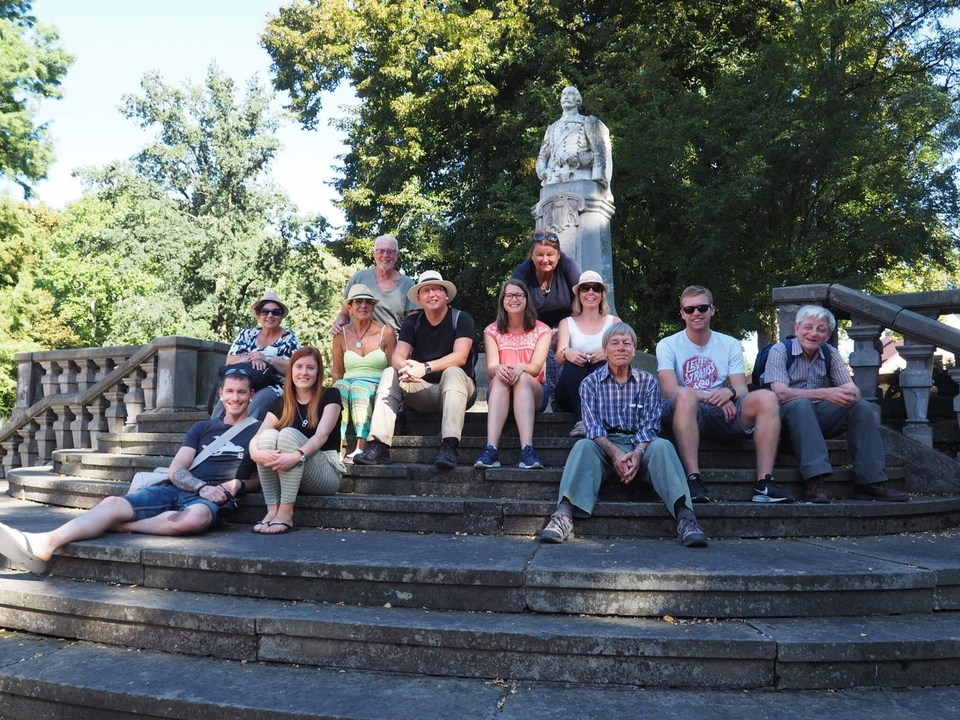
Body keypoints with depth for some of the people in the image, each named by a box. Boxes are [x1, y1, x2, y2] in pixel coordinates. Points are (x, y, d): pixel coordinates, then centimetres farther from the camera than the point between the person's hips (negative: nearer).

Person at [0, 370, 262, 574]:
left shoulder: (257, 431, 9)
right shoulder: (202, 428, 20)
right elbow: (175, 471, 10)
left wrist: (237, 485, -11)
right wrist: (202, 487, -11)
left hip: (211, 499, -4)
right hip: (175, 490, 5)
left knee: (195, 519, -41)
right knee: (113, 503, -21)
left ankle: (121, 526, -27)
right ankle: (45, 543, -38)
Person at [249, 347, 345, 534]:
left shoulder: (330, 396, -3)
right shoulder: (280, 403, 8)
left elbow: (321, 435, -18)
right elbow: (256, 438, -6)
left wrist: (297, 456, -37)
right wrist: (256, 453, -30)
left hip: (327, 473, -4)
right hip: (285, 476, 4)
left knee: (289, 434, -28)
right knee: (268, 435, -22)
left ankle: (286, 513, -30)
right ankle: (272, 510, -26)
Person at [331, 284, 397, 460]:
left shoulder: (386, 332, 4)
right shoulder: (341, 335, 11)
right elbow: (337, 373, 14)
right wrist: (337, 394, -5)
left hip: (377, 389, -2)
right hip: (347, 386, 2)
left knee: (359, 386, -35)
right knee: (341, 386, -32)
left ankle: (361, 448, -48)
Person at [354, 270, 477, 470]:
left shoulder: (461, 319, -6)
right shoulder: (413, 322, 5)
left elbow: (460, 357, -20)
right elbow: (397, 356, -8)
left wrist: (425, 367, -34)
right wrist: (405, 367, -33)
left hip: (454, 388, -3)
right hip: (423, 391, 4)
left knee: (453, 373, -34)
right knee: (390, 374, -18)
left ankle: (449, 446, -47)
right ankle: (379, 445, -30)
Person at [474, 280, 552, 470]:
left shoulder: (541, 330, 6)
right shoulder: (492, 331, 8)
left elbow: (536, 367, -10)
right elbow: (490, 369, -6)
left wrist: (521, 367, -34)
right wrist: (498, 369, -32)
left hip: (533, 392, 0)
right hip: (499, 392, 1)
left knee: (522, 378, -35)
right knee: (500, 377, -34)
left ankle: (527, 450, -51)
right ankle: (491, 450, -52)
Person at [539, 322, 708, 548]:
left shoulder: (648, 382, 10)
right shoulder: (590, 383, 8)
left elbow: (650, 425, 0)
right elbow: (593, 427, -4)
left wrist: (637, 453, -22)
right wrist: (615, 452, -23)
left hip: (640, 446, 1)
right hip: (604, 446, 0)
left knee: (662, 445, -30)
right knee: (583, 446, -32)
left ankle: (684, 516, -45)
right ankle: (563, 514, -49)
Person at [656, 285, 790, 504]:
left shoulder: (730, 344, 15)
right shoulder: (668, 345, 5)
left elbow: (742, 391, 3)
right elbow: (671, 390, -11)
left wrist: (730, 393, -22)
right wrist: (715, 398, -18)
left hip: (724, 416, 3)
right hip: (687, 413, -3)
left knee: (766, 398, -23)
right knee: (685, 395, -37)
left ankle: (764, 484, -25)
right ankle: (693, 480, -38)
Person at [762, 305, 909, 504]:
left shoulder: (831, 356, 6)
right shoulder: (780, 351, -10)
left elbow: (852, 389, -1)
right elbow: (780, 393, -24)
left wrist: (850, 395, -28)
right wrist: (823, 394, -34)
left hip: (819, 416, 6)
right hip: (787, 415, -6)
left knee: (863, 407, -14)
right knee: (801, 404, -37)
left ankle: (870, 481, -16)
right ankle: (814, 482, -45)